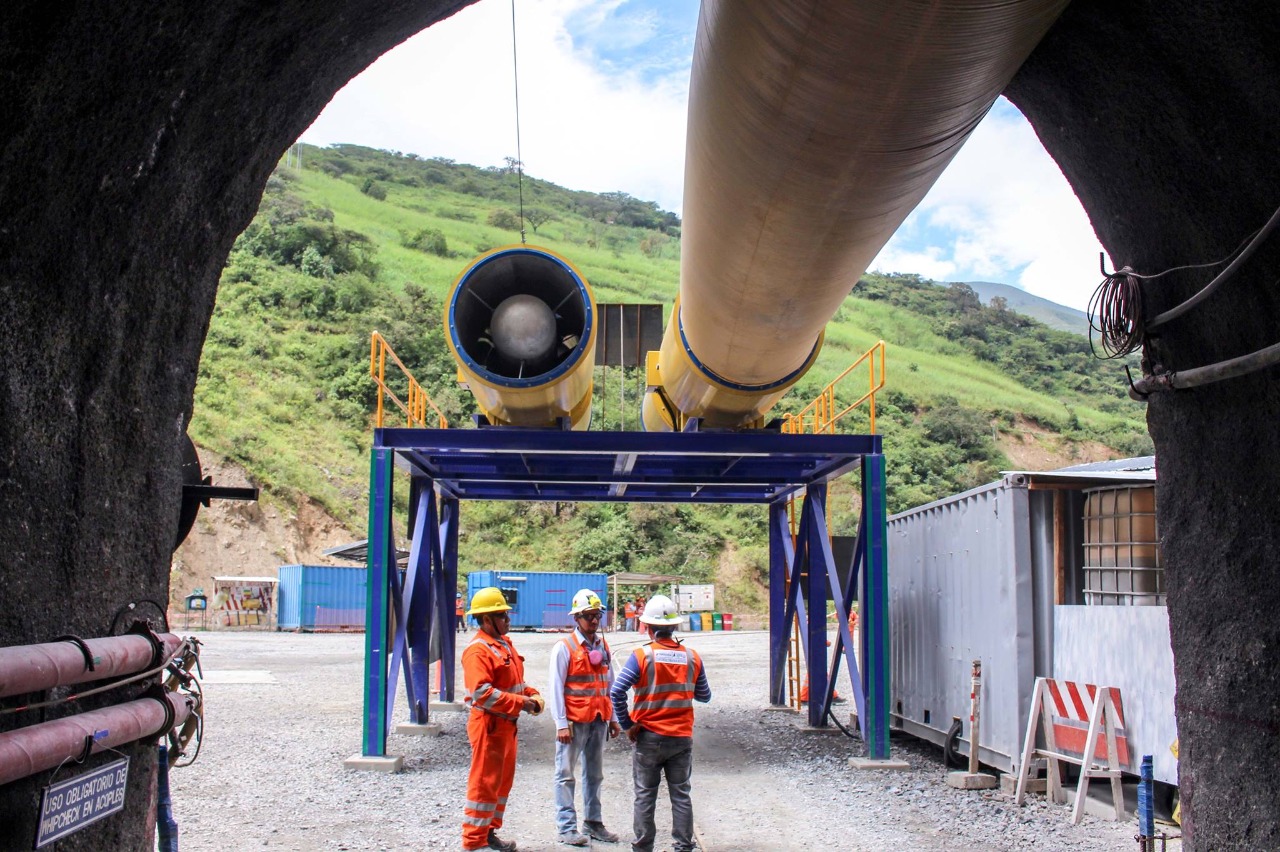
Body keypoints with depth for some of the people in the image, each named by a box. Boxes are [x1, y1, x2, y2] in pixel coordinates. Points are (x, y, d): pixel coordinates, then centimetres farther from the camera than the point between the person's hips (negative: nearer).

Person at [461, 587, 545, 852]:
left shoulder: (504, 644, 14)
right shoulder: (477, 650, -18)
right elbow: (482, 693, -27)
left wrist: (532, 695, 4)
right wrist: (521, 703, -25)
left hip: (506, 724, 10)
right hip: (489, 724, -10)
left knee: (503, 780, 17)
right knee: (485, 782, -4)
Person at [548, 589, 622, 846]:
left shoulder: (603, 646, 11)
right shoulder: (564, 647, -8)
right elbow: (556, 687, -9)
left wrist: (612, 718, 14)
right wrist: (561, 723, -13)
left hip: (599, 719, 6)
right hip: (574, 721, -6)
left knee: (595, 774, 13)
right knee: (566, 774, -1)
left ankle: (593, 823, 22)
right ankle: (567, 827, 3)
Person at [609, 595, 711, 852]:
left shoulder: (642, 655, -11)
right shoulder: (692, 658, -1)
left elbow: (617, 691, -18)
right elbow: (704, 696, 10)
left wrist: (627, 725, -8)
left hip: (649, 736, -2)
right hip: (682, 737, 2)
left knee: (645, 796, 7)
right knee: (681, 795, 10)